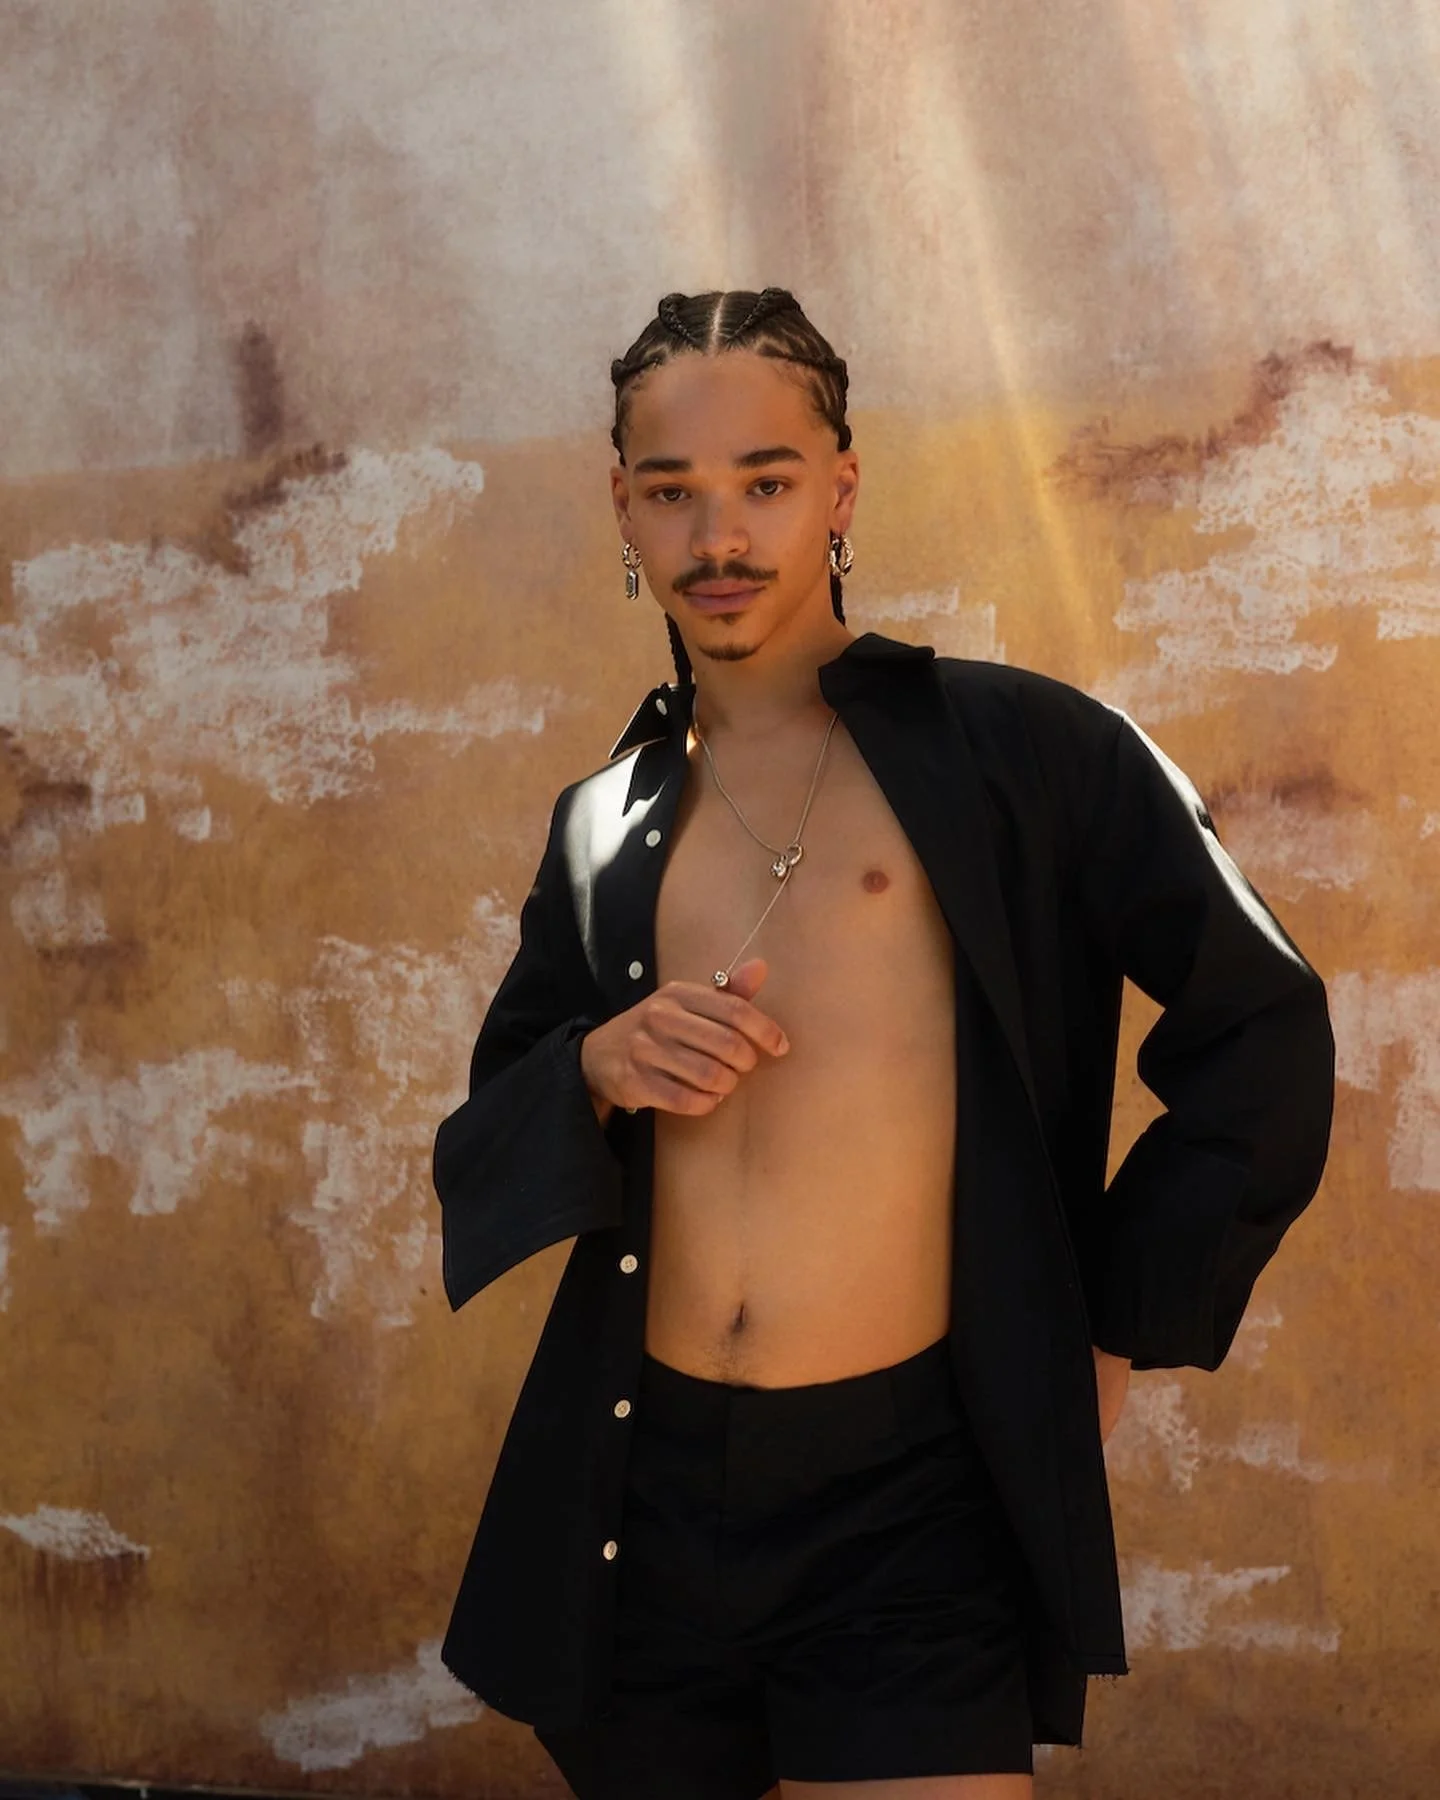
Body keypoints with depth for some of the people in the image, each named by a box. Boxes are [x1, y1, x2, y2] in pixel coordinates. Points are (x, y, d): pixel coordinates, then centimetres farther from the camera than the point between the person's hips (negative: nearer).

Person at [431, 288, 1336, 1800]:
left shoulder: (1013, 749, -1)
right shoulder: (601, 828, 13)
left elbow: (1260, 1037, 0)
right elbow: (481, 1159, 15)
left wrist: (1115, 1329, 1)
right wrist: (594, 1070, -7)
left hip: (909, 1499, -4)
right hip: (639, 1494, 4)